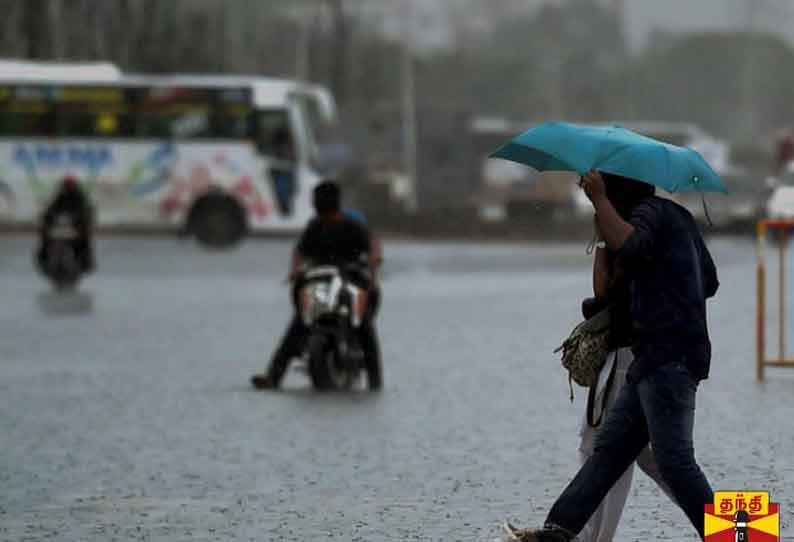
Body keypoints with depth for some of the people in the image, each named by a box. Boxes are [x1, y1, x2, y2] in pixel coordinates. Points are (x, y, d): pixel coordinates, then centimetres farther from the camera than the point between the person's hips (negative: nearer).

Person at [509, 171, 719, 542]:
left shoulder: (650, 212, -7)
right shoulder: (678, 217, 23)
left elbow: (628, 247, -30)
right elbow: (709, 282, 30)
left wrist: (599, 199, -21)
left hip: (668, 357, -10)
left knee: (674, 460, -12)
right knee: (611, 446, 6)